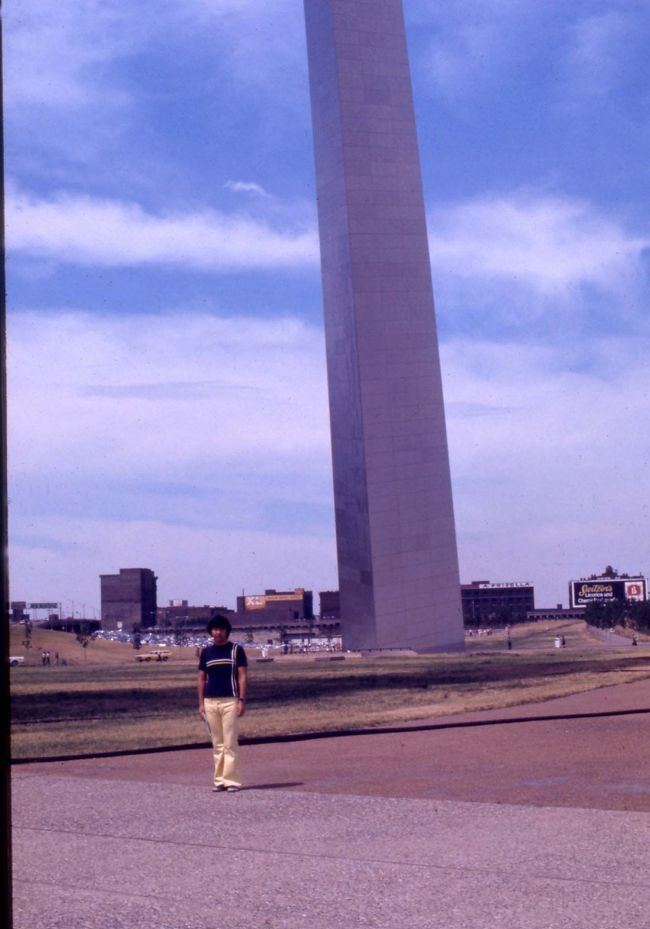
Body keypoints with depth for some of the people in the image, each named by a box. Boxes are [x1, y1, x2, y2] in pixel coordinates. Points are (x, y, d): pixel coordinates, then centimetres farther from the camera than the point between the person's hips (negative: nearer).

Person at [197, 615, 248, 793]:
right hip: (210, 702, 4)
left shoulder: (236, 650, 1)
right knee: (217, 744, 7)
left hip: (230, 701, -3)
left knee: (230, 743, -5)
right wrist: (201, 703, 7)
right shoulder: (206, 652, 11)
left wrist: (241, 700, -10)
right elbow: (201, 679, 13)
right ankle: (219, 780, 11)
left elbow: (242, 676, -2)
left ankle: (231, 780, -2)